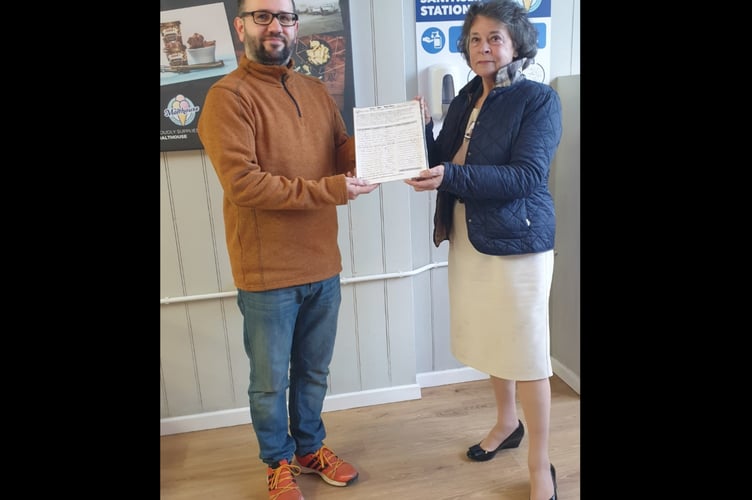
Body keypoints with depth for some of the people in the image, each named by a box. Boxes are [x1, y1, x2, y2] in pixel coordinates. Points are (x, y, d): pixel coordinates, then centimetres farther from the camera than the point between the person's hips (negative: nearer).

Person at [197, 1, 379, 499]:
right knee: (270, 381, 14)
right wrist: (327, 190, -23)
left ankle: (310, 447, 45)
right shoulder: (228, 97, -12)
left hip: (323, 265, 6)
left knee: (314, 372, 22)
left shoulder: (317, 92, 9)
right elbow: (242, 182, -20)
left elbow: (345, 152, 5)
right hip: (268, 274, -5)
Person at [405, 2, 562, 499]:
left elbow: (526, 176, -20)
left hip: (517, 243, -6)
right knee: (492, 341, 19)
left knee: (527, 352, 1)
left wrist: (450, 176, -30)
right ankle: (507, 423, 43)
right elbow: (440, 163, 8)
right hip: (467, 239, 7)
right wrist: (423, 130, -10)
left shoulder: (539, 100, -9)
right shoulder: (465, 100, 9)